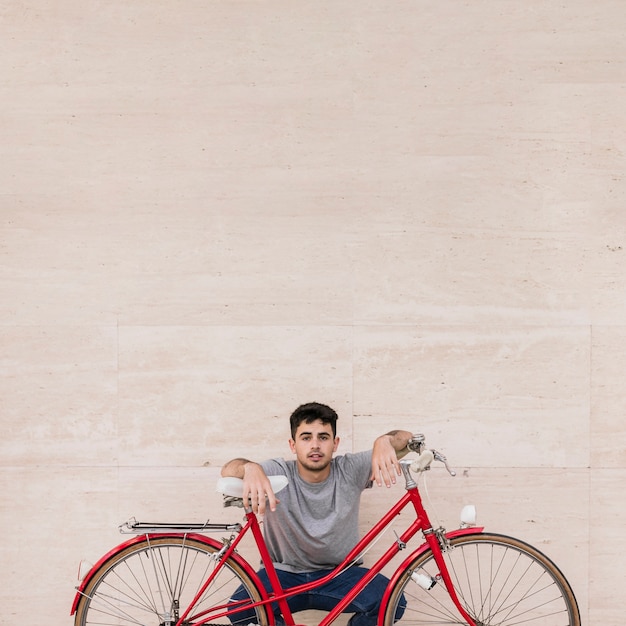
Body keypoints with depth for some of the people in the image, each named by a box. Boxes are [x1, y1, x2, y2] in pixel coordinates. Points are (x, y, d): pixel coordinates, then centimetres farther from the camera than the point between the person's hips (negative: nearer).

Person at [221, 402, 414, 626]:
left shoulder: (349, 471, -7)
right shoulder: (279, 475, -10)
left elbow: (405, 438, -14)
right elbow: (228, 469, -26)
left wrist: (384, 441, -38)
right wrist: (250, 468, -50)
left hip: (340, 575, 1)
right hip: (285, 576, 0)